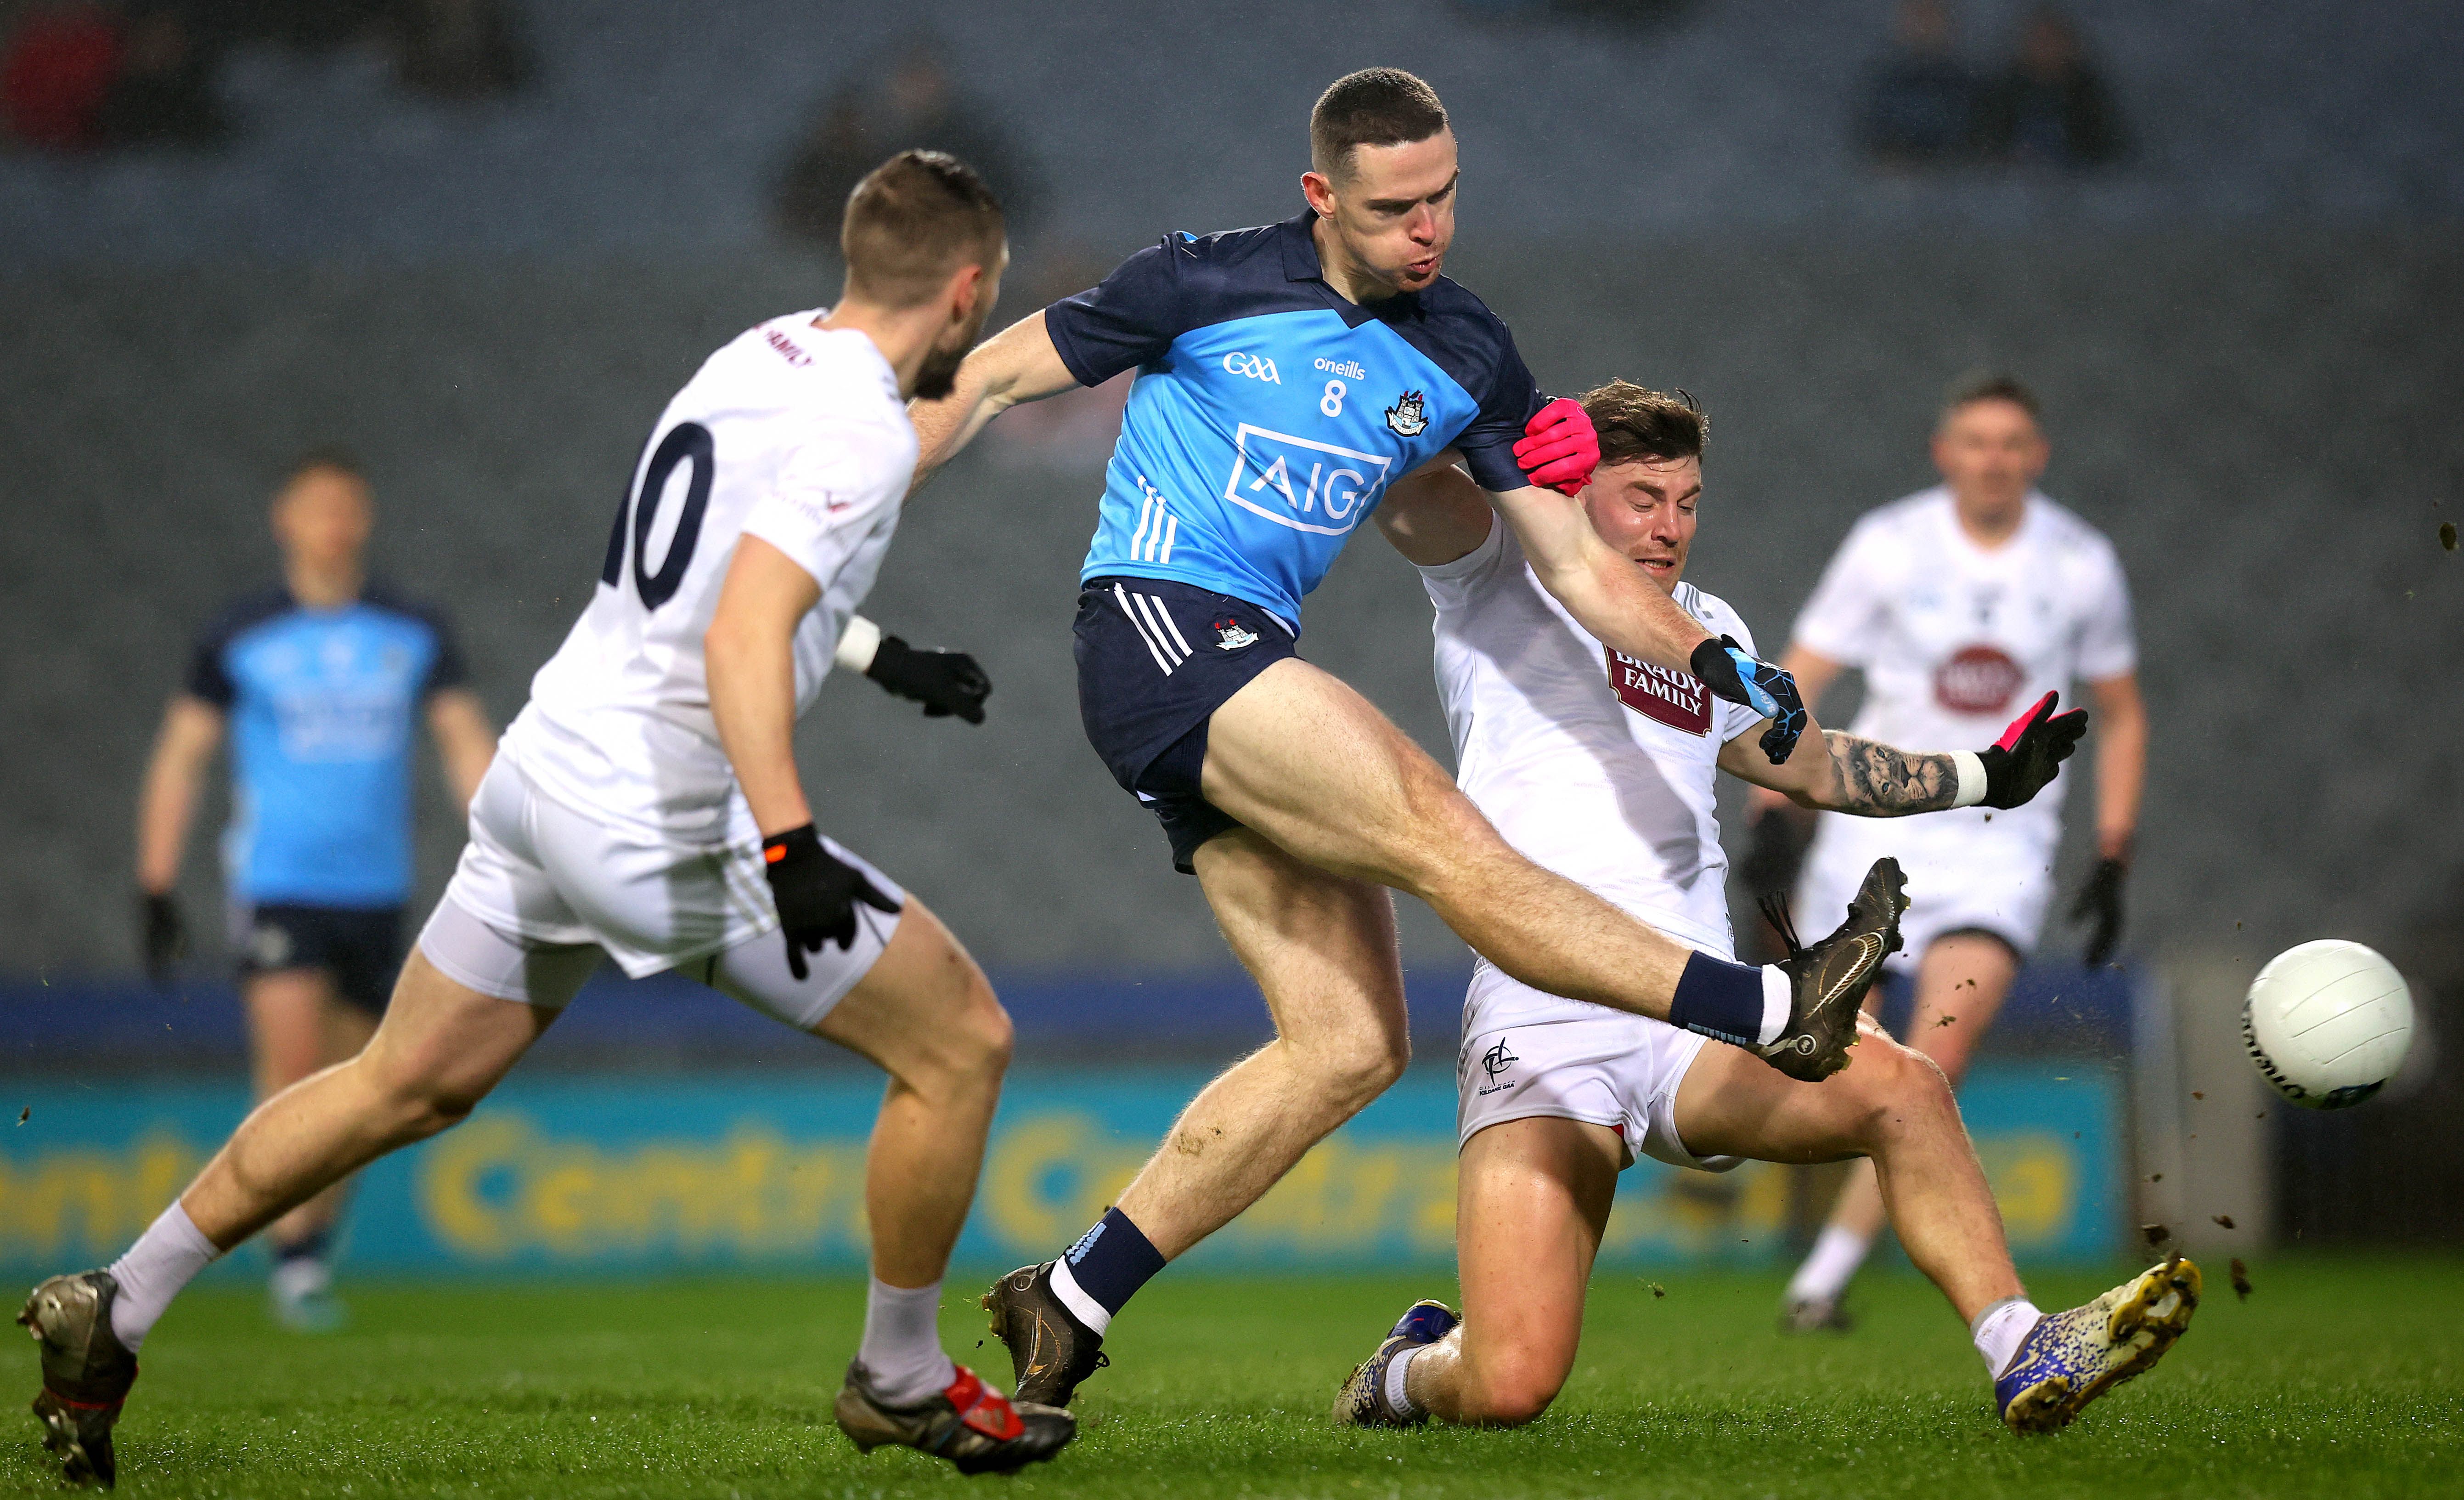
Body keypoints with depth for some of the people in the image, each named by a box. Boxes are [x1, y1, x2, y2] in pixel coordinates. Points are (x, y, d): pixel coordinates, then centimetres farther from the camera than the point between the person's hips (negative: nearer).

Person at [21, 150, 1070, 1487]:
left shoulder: (762, 352, 11)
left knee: (404, 1085, 19)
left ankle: (113, 1312, 22)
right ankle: (901, 1382, 13)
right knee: (961, 1043, 2)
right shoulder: (862, 433, -15)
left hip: (549, 763, 9)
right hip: (661, 826, -9)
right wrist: (791, 845, -33)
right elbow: (741, 641, -27)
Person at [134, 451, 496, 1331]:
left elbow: (467, 745, 9)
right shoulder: (241, 640, 0)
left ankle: (315, 1244, 24)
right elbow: (180, 757, 5)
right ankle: (292, 1259, -9)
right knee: (292, 1070, -16)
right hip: (276, 887, -3)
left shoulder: (415, 636, 6)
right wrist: (156, 888, 1)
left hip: (377, 892, 3)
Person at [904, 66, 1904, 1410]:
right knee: (1444, 837, -22)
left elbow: (1574, 560, 9)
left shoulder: (1462, 357, 10)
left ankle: (1067, 1305, 1)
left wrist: (1710, 659, -7)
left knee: (1350, 1044, -3)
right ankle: (1778, 1011, -31)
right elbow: (995, 379, 5)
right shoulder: (1209, 286, -4)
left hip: (1248, 670, 7)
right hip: (1157, 630, -7)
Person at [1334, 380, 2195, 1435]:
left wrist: (1987, 778, 37)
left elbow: (1816, 763, 40)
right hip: (1543, 1020, -5)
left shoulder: (1707, 631, 25)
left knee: (1901, 1087, -27)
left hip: (1697, 1019, 5)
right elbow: (1402, 485, -12)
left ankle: (2022, 1357, -23)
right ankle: (1412, 1370, 17)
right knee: (1510, 1386, -18)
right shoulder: (1502, 582, 7)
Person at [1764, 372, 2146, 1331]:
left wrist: (2113, 861, 7)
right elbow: (1796, 685, 0)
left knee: (1950, 1032, -20)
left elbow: (2121, 716, 13)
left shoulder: (2083, 566, 1)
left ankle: (1829, 1273, -19)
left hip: (2002, 838, 0)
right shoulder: (1888, 547, -4)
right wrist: (1771, 818, -10)